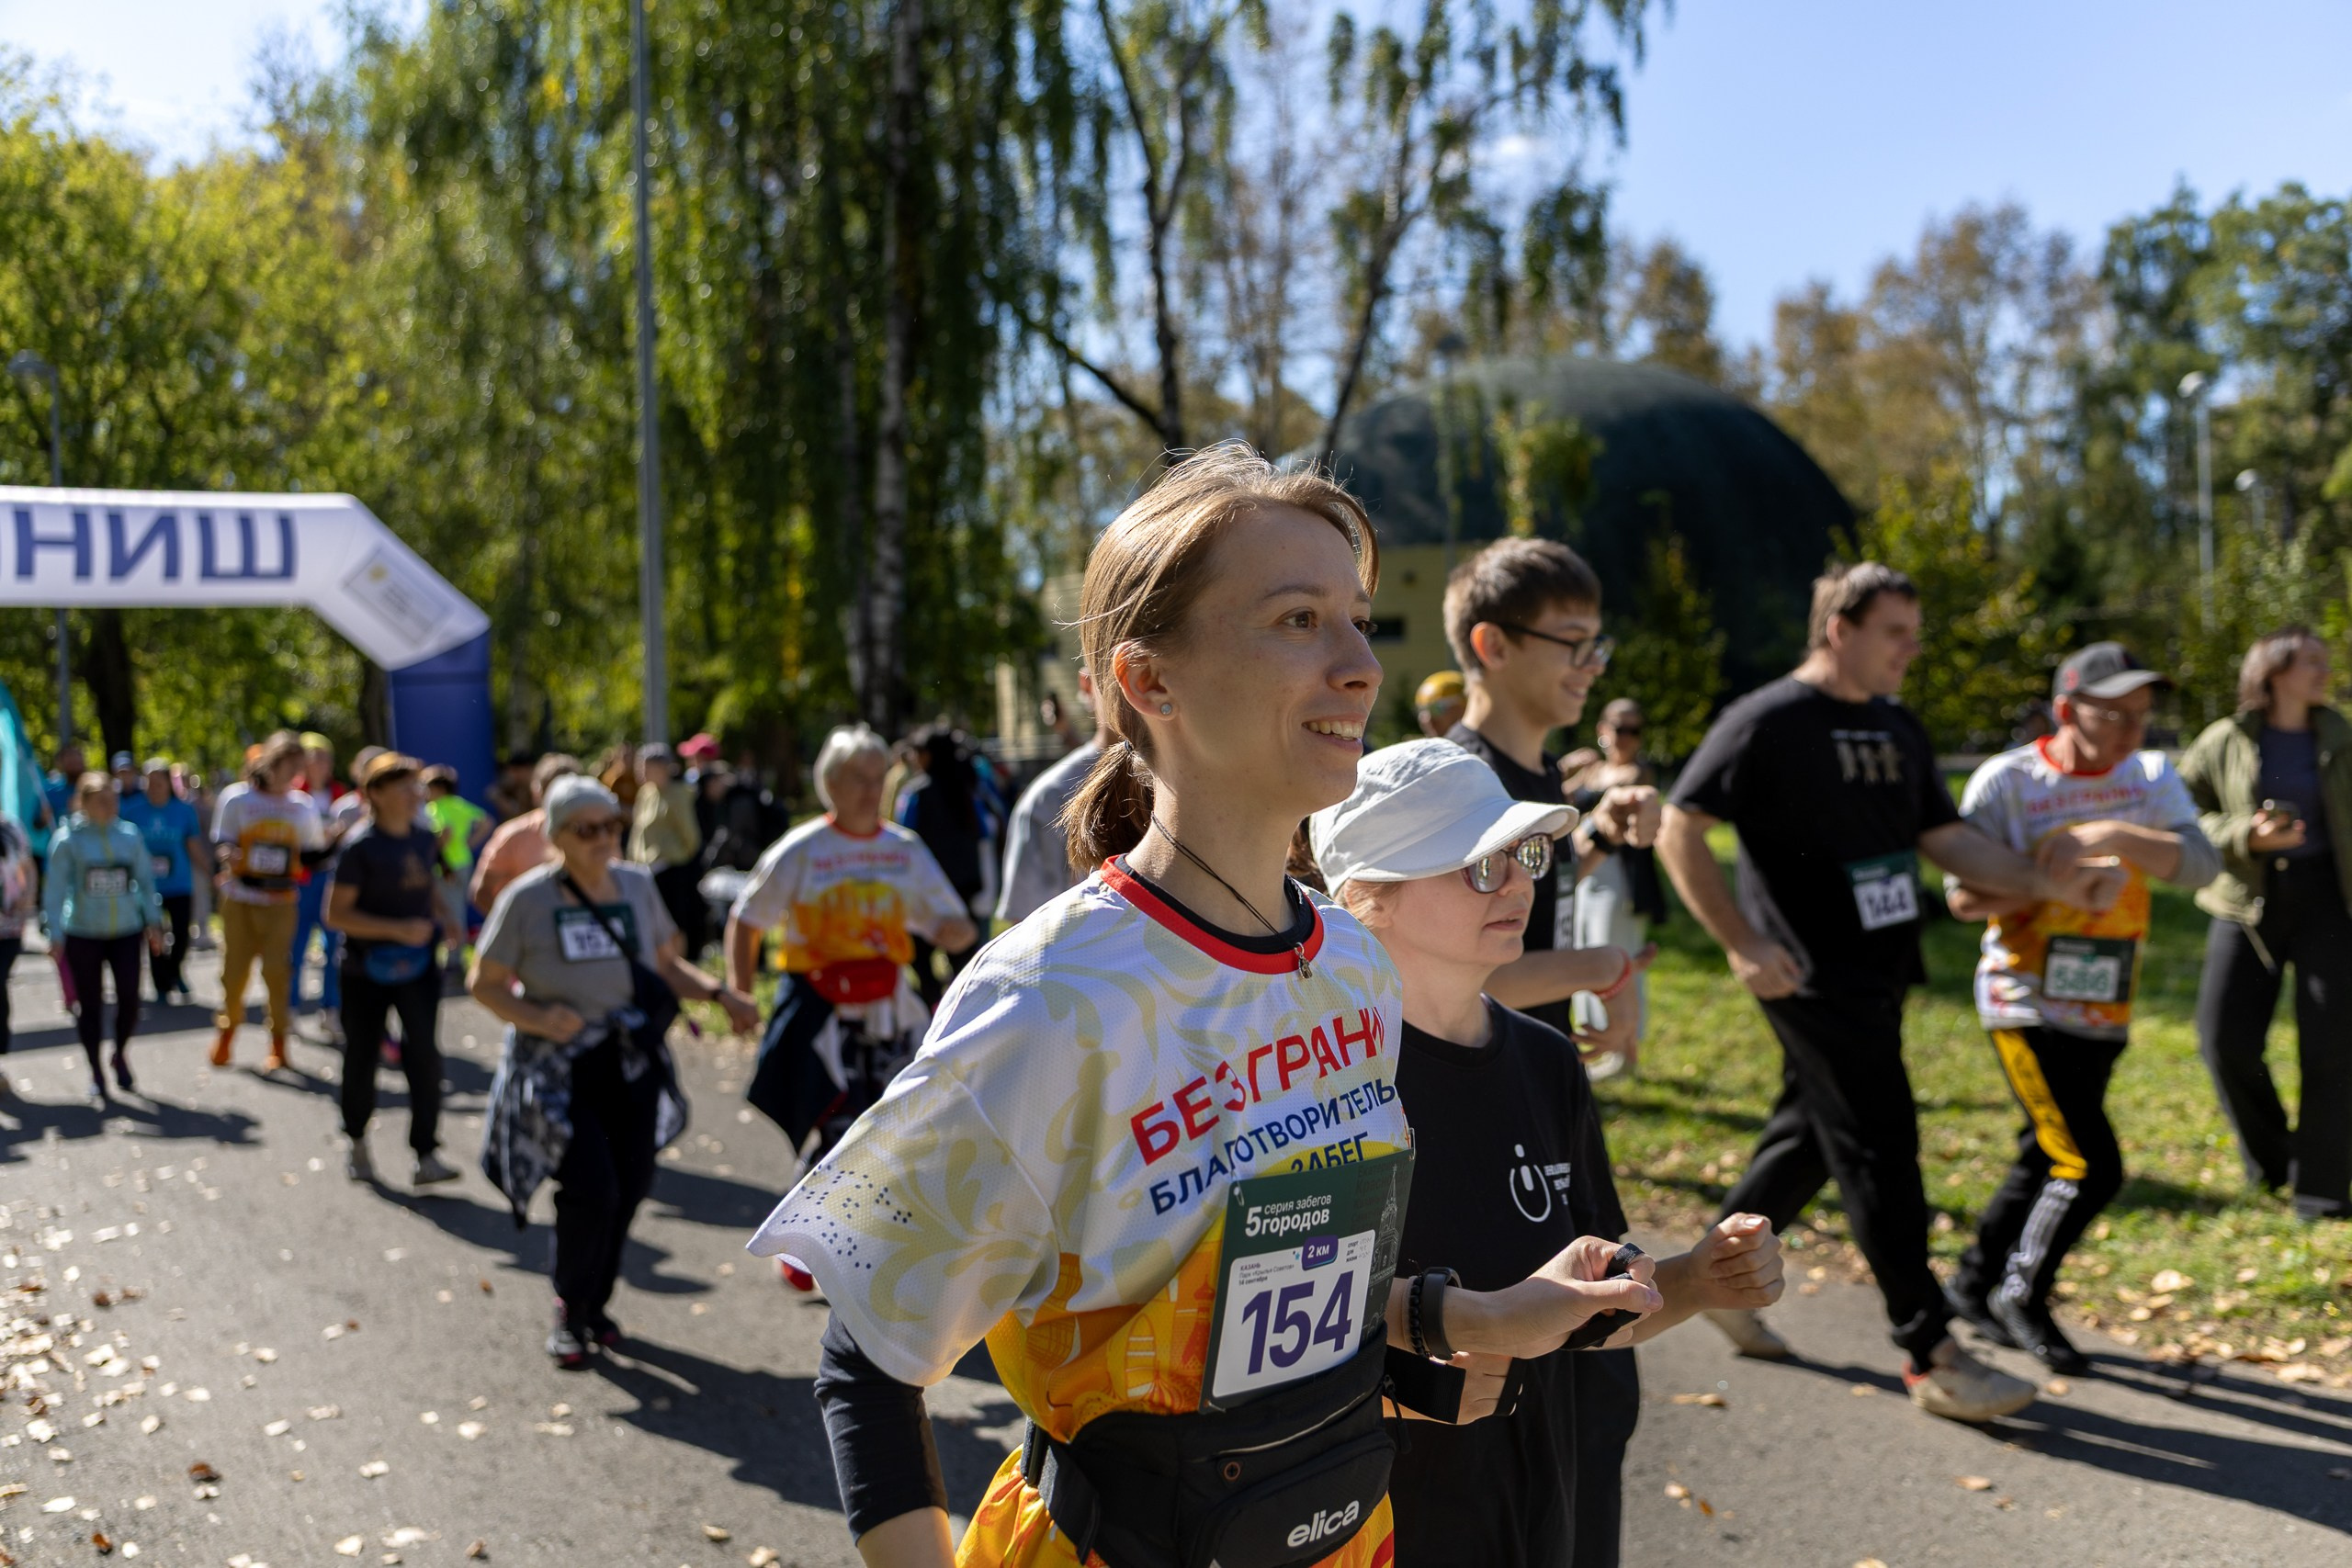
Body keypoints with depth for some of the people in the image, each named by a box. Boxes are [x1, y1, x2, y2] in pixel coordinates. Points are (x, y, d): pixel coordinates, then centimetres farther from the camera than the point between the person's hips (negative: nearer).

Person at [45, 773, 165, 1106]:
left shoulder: (130, 835, 1)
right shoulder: (68, 839, -6)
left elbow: (145, 880, 10)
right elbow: (56, 889, -4)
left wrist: (153, 921, 7)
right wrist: (55, 934, -5)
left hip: (126, 931, 2)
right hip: (83, 934, -2)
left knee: (130, 998, -4)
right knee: (90, 1004, 5)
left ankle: (121, 1055, 24)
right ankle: (96, 1074, 19)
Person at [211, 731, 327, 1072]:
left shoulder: (302, 806, 4)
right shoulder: (237, 798, -2)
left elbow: (311, 853, 9)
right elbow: (220, 841, 0)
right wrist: (228, 853, -22)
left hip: (280, 902, 1)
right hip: (239, 899, -1)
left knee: (277, 970, -4)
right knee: (235, 968, 2)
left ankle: (278, 1044, 10)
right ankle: (226, 1032, 27)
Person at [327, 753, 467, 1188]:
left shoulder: (424, 838, 5)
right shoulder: (360, 846, -14)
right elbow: (336, 914, -18)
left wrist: (445, 920, 5)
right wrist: (397, 929, -26)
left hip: (418, 963, 4)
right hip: (367, 968, -4)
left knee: (424, 1052, -9)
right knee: (361, 1057, 9)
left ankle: (425, 1154, -8)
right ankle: (355, 1140, 34)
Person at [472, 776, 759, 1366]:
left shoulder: (637, 885, 6)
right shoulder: (528, 898, -7)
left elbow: (667, 965, 14)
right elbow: (483, 982, -2)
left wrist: (719, 993, -3)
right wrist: (535, 1017, -19)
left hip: (631, 1063, 4)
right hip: (559, 1067, -4)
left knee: (629, 1186, 4)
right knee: (590, 1188, -15)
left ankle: (595, 1303, 29)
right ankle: (570, 1312, 10)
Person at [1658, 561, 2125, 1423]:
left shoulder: (1897, 728, 13)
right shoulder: (1768, 722, -12)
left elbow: (1948, 839, 11)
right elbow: (1678, 832, -13)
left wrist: (2048, 882, -5)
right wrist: (1743, 944, -19)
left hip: (1879, 972, 8)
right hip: (1814, 978, -8)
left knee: (1811, 1135, 16)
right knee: (1881, 1150, -5)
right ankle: (1930, 1354, 3)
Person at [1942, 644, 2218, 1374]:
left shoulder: (2151, 778, 2)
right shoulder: (2007, 780, -10)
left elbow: (2200, 866, -12)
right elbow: (1962, 893, -8)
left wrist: (2116, 836, -28)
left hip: (2103, 1012, 5)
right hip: (2027, 1006, -5)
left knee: (2047, 1159, 14)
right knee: (2091, 1167, -11)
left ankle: (1975, 1282, 32)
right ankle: (2022, 1296, 9)